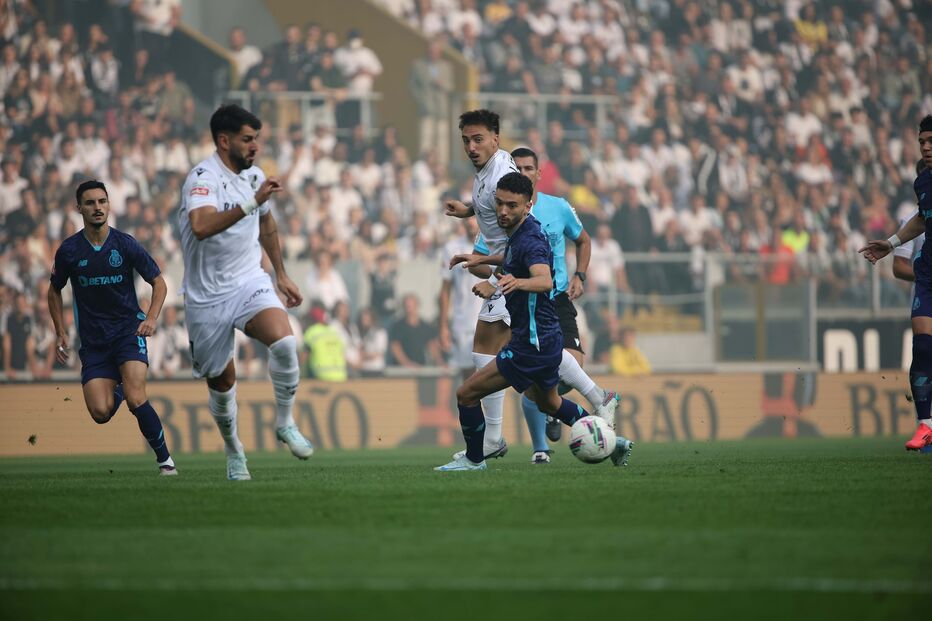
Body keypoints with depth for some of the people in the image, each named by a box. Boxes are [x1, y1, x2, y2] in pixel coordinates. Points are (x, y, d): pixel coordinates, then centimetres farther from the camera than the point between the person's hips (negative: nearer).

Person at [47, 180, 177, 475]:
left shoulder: (125, 244, -5)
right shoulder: (69, 250, -1)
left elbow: (159, 282, 3)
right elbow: (55, 291, 15)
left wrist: (151, 318, -13)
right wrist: (61, 334, 6)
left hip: (129, 331, -2)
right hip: (93, 340, 2)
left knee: (136, 400, -23)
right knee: (100, 413, -10)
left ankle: (165, 459, -6)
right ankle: (117, 391, 27)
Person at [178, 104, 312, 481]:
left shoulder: (254, 176, 5)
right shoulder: (203, 179, -18)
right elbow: (201, 226, -39)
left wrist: (281, 275, 28)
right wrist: (251, 202, -43)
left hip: (249, 283, 4)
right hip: (207, 295, -4)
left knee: (284, 342, -24)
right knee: (221, 381, 5)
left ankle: (285, 423, -5)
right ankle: (233, 450, 30)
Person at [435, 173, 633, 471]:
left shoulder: (530, 241, -24)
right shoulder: (519, 231, 5)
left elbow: (545, 280, -46)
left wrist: (518, 283, -64)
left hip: (532, 344, -10)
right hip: (546, 338, 10)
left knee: (467, 394, -5)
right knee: (549, 403, 31)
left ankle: (474, 460, 12)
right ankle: (610, 442, 38)